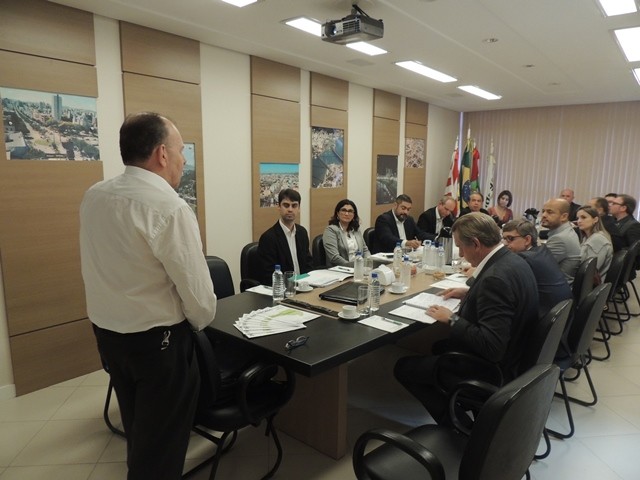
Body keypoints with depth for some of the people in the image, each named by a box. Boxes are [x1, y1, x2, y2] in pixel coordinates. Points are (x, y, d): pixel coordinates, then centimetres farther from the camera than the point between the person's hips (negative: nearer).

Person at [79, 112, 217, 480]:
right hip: (157, 338, -7)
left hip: (106, 330, 8)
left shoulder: (93, 197, 0)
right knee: (161, 440, 12)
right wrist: (201, 322, 0)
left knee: (138, 428, 27)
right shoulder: (170, 207, -23)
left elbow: (104, 265, 8)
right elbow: (195, 285, -20)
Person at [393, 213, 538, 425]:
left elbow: (491, 347, -33)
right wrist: (470, 293, 9)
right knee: (439, 347, 31)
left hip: (491, 368, -10)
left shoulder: (496, 277, -31)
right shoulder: (513, 261, -1)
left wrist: (452, 319, -22)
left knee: (403, 367, 1)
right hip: (509, 355, 10)